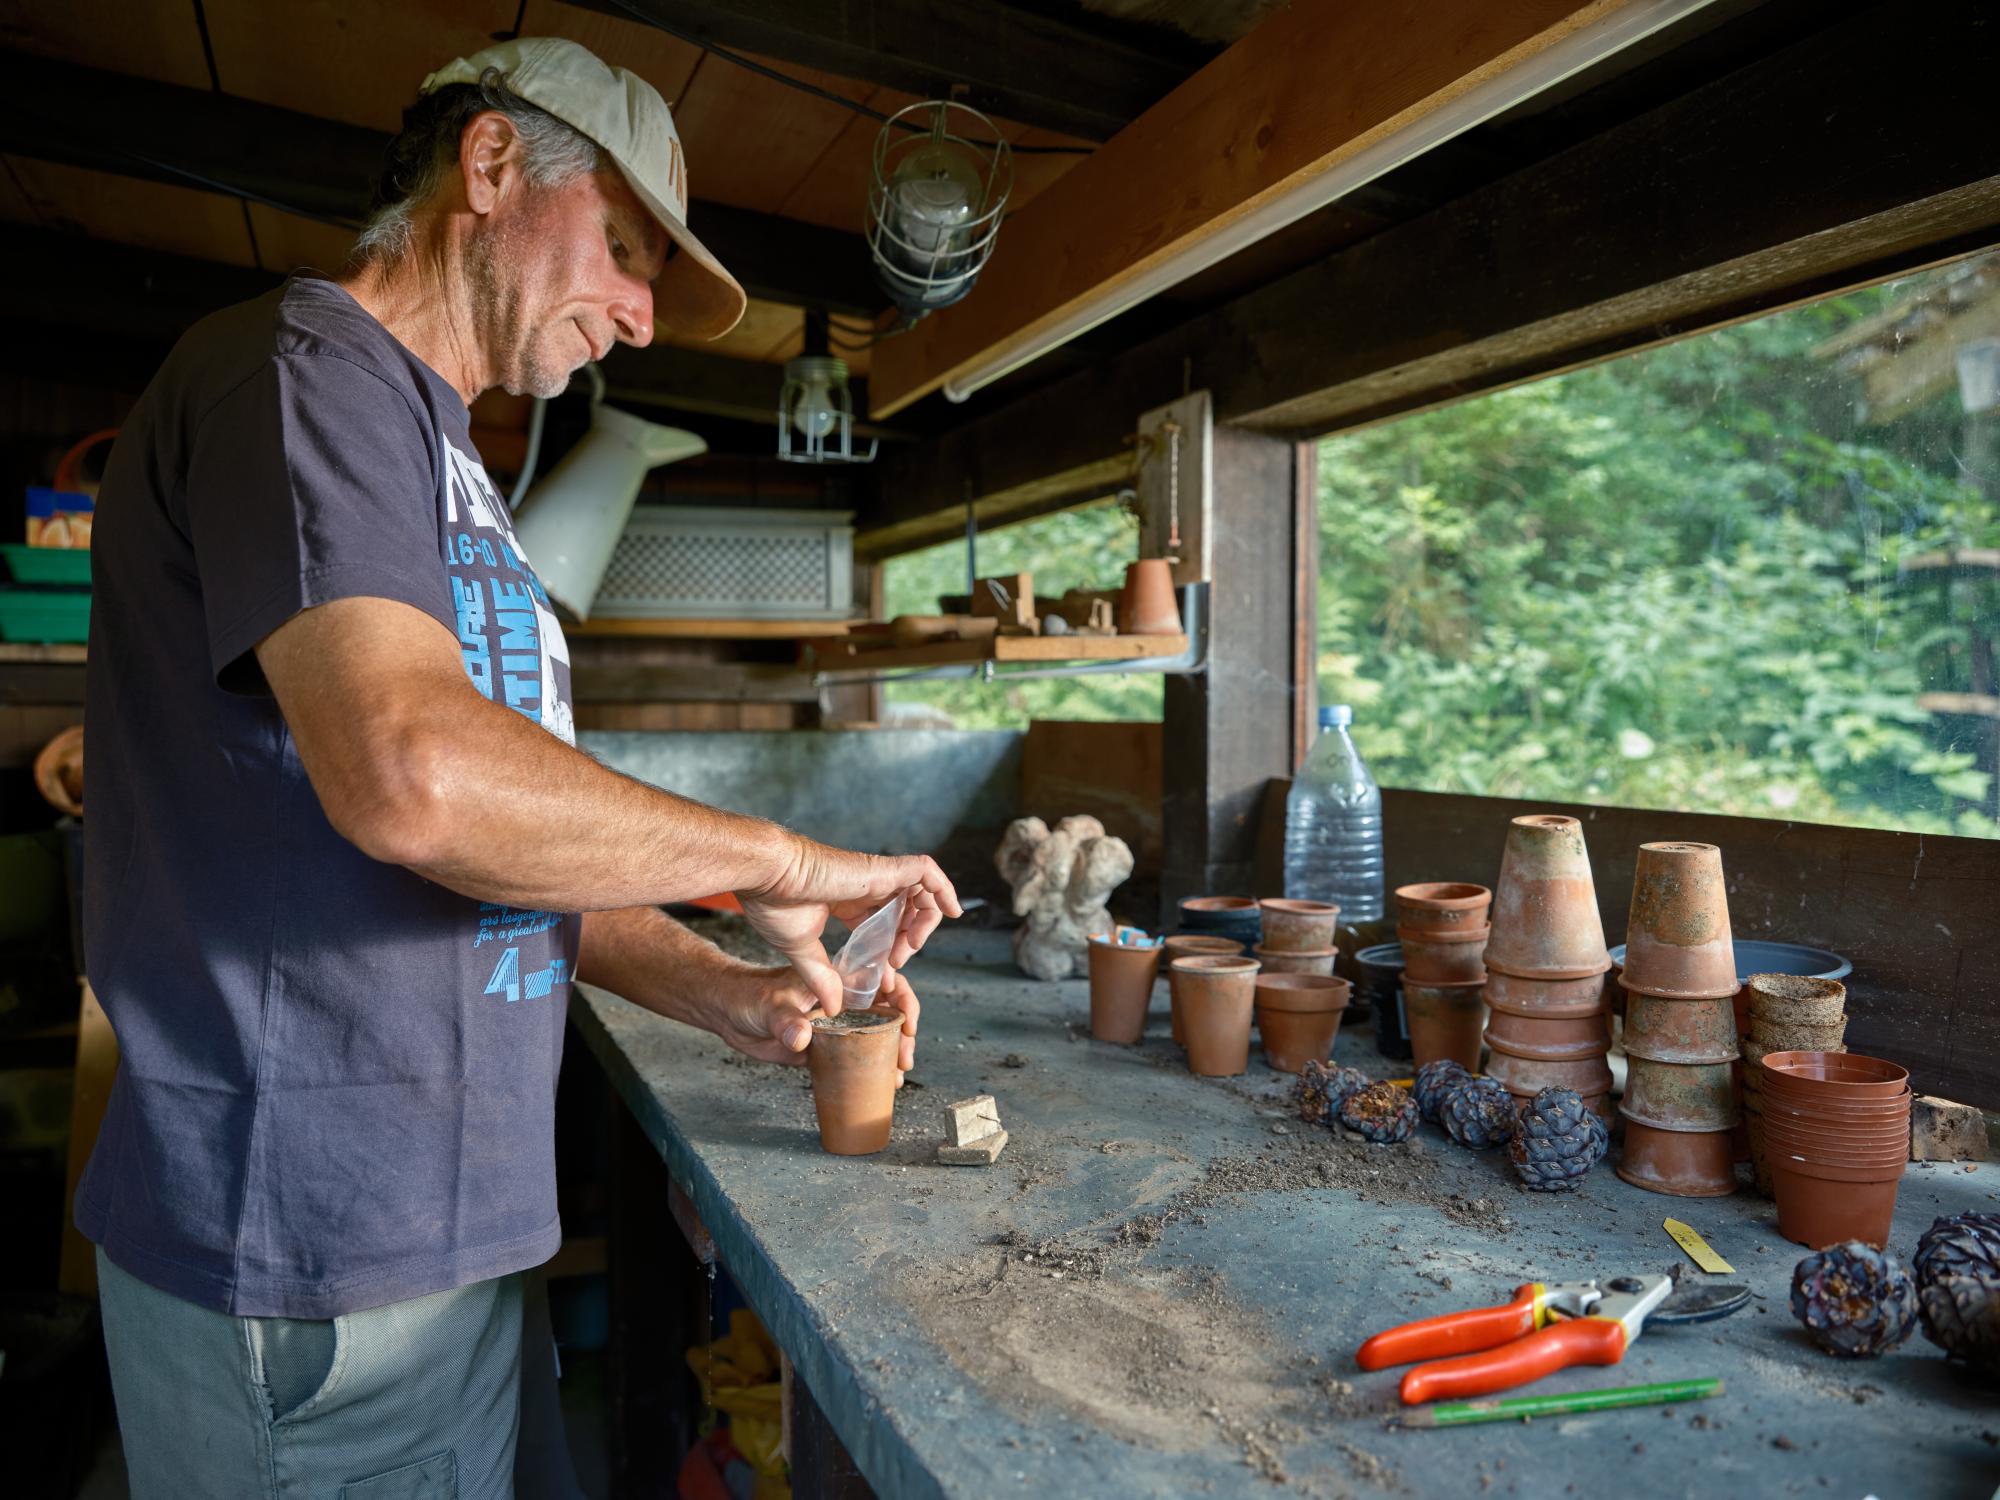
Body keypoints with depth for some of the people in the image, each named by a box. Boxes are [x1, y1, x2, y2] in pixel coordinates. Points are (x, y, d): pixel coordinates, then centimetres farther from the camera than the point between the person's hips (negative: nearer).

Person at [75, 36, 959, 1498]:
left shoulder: (434, 455, 18)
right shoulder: (303, 364, -12)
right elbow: (416, 777, -30)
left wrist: (721, 992, 5)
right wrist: (777, 862, -17)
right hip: (317, 1267, -9)